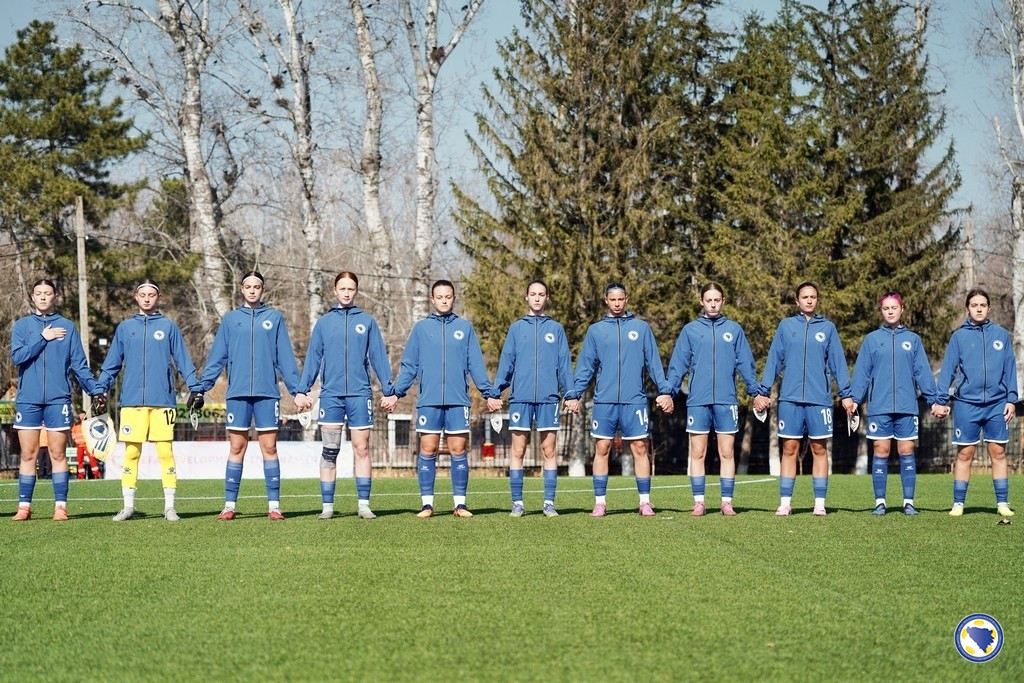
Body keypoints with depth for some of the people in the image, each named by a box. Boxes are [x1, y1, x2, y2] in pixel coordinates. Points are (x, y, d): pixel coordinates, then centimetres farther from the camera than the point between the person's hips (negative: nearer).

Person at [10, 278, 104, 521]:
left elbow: (79, 364, 7)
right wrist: (43, 338, -9)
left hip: (58, 399, 0)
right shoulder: (21, 325, 9)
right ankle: (24, 506, 5)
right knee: (28, 455, 2)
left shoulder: (67, 327, 9)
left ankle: (60, 506, 2)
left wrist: (96, 390, -2)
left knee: (58, 454, 0)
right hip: (28, 399, 0)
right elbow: (17, 356, -6)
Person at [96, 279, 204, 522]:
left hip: (163, 400, -1)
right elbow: (112, 364, 14)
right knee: (131, 452, 1)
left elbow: (183, 361, 7)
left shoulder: (169, 327, 8)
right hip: (132, 401, 1)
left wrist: (196, 388, -1)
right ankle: (128, 505, 7)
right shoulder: (125, 328, 12)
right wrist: (100, 389, 7)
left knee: (165, 452, -3)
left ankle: (170, 506, 2)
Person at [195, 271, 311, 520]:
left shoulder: (274, 318, 8)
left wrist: (297, 390, 1)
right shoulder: (230, 320, 10)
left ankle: (274, 506, 3)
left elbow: (285, 357, 7)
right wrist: (201, 388, 1)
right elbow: (216, 358, 8)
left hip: (267, 393, -1)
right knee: (236, 448, 1)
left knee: (269, 447, 0)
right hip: (238, 393, 1)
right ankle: (229, 505, 4)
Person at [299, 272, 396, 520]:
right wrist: (303, 390, -1)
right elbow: (313, 358, 8)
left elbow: (379, 358, 8)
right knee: (329, 452, 0)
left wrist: (389, 391, 3)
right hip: (330, 394, 0)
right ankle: (327, 506, 3)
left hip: (360, 394, 0)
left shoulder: (367, 322, 9)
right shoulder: (324, 322, 10)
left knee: (362, 449, 0)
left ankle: (364, 504, 4)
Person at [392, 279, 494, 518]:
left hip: (458, 400, 0)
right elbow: (409, 364, 7)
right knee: (427, 450, 0)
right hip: (428, 400, 0)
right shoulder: (421, 328, 8)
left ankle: (460, 502, 6)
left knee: (458, 451, 1)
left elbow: (476, 364, 7)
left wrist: (488, 392, -1)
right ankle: (427, 503, 5)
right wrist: (396, 392, -2)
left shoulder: (465, 327, 9)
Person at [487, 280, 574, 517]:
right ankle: (517, 503, 5)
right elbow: (506, 363, 7)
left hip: (548, 398, 0)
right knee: (518, 451, 1)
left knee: (549, 451, 1)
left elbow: (565, 364, 7)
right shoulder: (516, 328, 10)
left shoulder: (556, 329, 10)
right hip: (520, 398, 0)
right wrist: (495, 393, 0)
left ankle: (549, 502, 5)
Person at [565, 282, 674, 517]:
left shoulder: (641, 328, 8)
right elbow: (585, 366, 8)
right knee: (602, 450, 1)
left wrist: (665, 391, -2)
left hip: (634, 401, -1)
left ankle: (645, 501, 5)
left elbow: (654, 363, 7)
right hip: (604, 401, 1)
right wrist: (574, 394, 0)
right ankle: (600, 502, 6)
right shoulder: (595, 330, 9)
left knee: (640, 449, -1)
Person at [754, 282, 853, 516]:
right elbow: (774, 360, 7)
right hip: (790, 398, 0)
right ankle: (785, 503, 6)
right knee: (789, 448, 2)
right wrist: (763, 391, 2)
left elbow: (838, 362, 6)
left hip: (819, 398, 0)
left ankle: (820, 503, 7)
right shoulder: (785, 326, 8)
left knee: (819, 449, 2)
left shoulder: (827, 328, 9)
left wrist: (846, 394, 0)